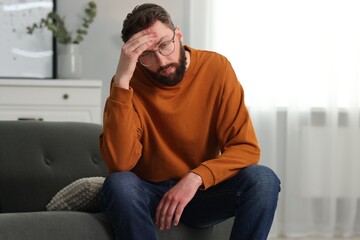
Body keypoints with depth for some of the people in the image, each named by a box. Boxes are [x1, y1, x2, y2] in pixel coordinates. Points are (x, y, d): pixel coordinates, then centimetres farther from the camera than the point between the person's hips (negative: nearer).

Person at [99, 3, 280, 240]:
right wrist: (121, 80, -31)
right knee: (119, 184, -34)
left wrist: (195, 178, -29)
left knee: (264, 180, -25)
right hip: (148, 194, -1)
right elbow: (120, 162, -27)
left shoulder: (216, 68, -10)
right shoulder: (129, 82, -13)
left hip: (202, 191, 1)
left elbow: (246, 147, -13)